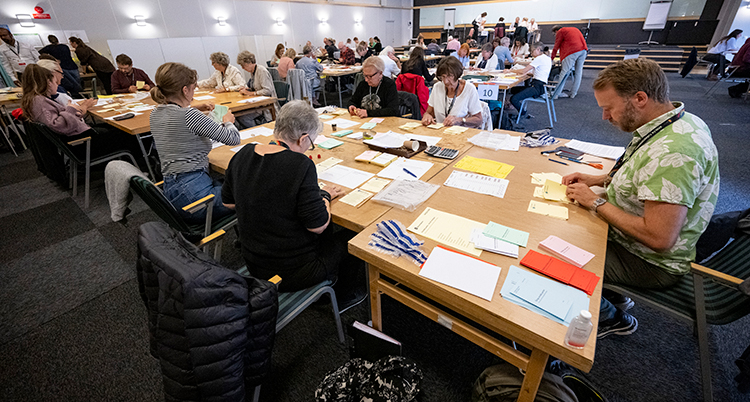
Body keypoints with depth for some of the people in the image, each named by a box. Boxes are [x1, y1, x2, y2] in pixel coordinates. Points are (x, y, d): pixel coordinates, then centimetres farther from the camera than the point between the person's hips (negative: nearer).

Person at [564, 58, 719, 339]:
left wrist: (596, 202, -24)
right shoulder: (678, 122, -1)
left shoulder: (671, 152, -34)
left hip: (651, 261, -9)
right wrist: (599, 180, 2)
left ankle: (610, 318, 21)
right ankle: (613, 295, 28)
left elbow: (659, 238, -34)